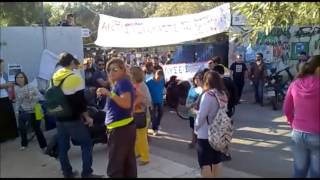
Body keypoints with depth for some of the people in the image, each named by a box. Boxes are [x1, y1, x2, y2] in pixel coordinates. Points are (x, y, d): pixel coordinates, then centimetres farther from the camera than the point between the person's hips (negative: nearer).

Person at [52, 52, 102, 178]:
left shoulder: (54, 78, 7)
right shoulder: (75, 78, -15)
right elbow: (80, 100, -17)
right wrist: (87, 117, -7)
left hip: (59, 119, 7)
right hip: (73, 119, -7)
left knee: (63, 147, 13)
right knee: (87, 144, 5)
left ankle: (67, 173, 22)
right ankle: (86, 173, 4)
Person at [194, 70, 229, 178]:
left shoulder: (207, 95, -20)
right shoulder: (223, 94, 1)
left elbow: (201, 115, -18)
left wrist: (196, 128, -3)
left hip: (205, 134, -7)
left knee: (205, 163, 4)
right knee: (216, 160, 19)